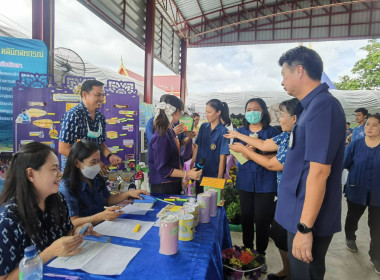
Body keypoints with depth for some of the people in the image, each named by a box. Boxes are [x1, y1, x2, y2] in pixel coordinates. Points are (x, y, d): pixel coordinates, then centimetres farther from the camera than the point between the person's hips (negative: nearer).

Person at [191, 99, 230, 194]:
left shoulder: (223, 132, -14)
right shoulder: (203, 127, 1)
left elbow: (222, 158, -14)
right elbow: (196, 147, 7)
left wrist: (219, 179, -14)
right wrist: (191, 165, 3)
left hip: (213, 175, -5)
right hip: (199, 174, 5)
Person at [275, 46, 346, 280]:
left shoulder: (322, 106, -21)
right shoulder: (314, 105, 10)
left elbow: (319, 172, -26)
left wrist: (305, 227, -23)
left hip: (309, 219, -9)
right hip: (302, 214, 9)